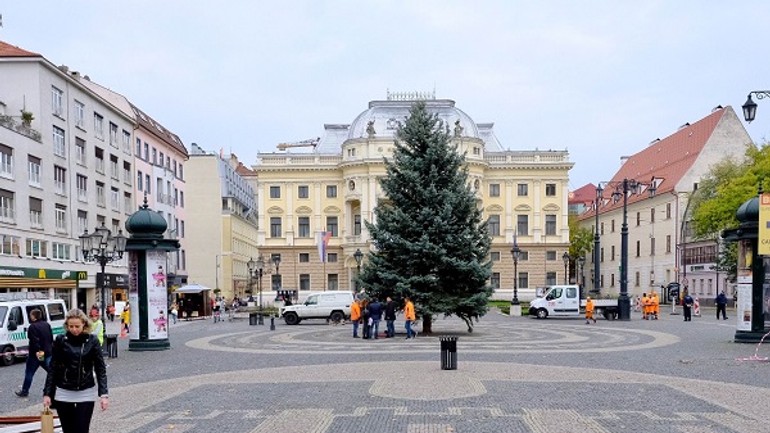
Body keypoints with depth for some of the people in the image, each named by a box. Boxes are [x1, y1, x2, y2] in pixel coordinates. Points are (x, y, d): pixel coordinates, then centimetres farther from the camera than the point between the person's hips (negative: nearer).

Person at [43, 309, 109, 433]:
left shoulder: (92, 341, -4)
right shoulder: (60, 340, -2)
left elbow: (100, 368, -3)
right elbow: (53, 368, 4)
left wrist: (103, 394, -11)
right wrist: (47, 393, -1)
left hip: (86, 394, -1)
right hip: (63, 394, 1)